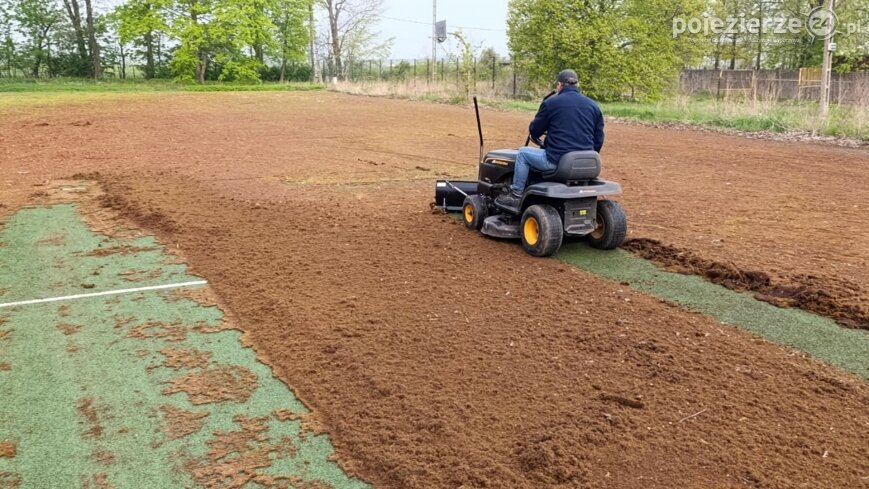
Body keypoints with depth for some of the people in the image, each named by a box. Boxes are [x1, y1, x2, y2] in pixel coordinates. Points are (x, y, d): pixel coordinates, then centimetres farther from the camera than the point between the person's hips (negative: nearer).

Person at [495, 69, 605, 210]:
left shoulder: (551, 103, -3)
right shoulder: (593, 105, 10)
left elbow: (534, 131, 7)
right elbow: (599, 140, 12)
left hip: (557, 162, -6)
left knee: (523, 153, 17)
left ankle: (516, 196, 15)